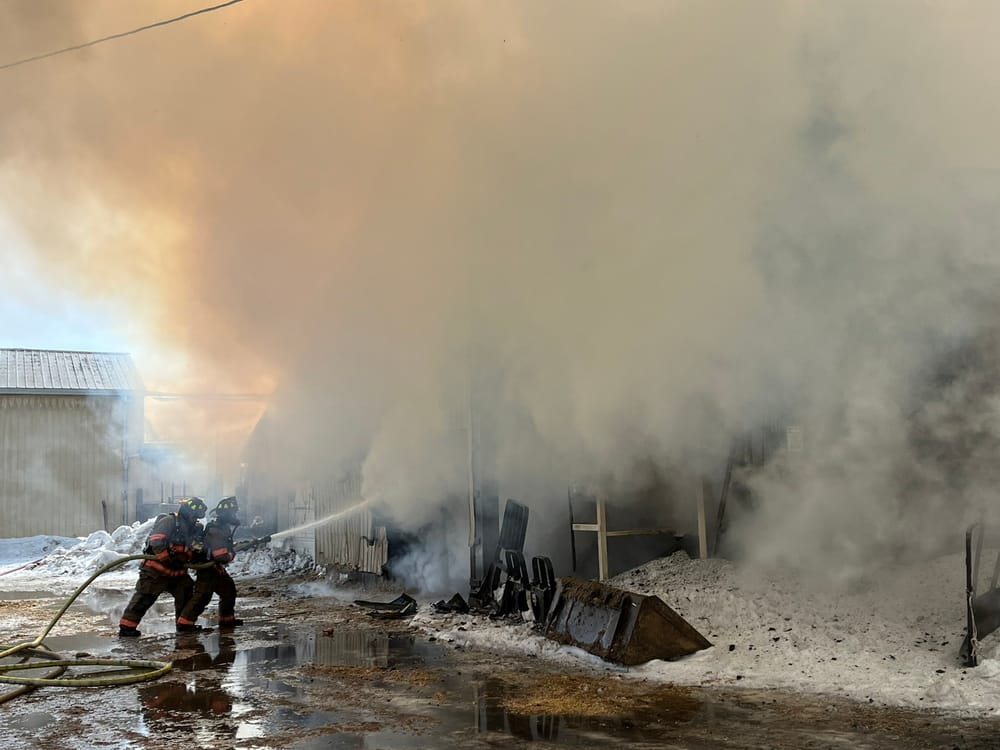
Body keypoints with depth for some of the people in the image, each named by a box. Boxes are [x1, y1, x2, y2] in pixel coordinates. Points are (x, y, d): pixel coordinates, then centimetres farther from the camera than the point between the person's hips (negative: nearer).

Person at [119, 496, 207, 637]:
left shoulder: (191, 528, 13)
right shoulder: (169, 521, -13)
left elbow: (190, 550, 21)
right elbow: (156, 542, -23)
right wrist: (168, 560, -22)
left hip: (176, 572, 8)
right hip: (156, 569, -8)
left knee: (187, 593, 6)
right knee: (145, 597, -8)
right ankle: (126, 626, -3)